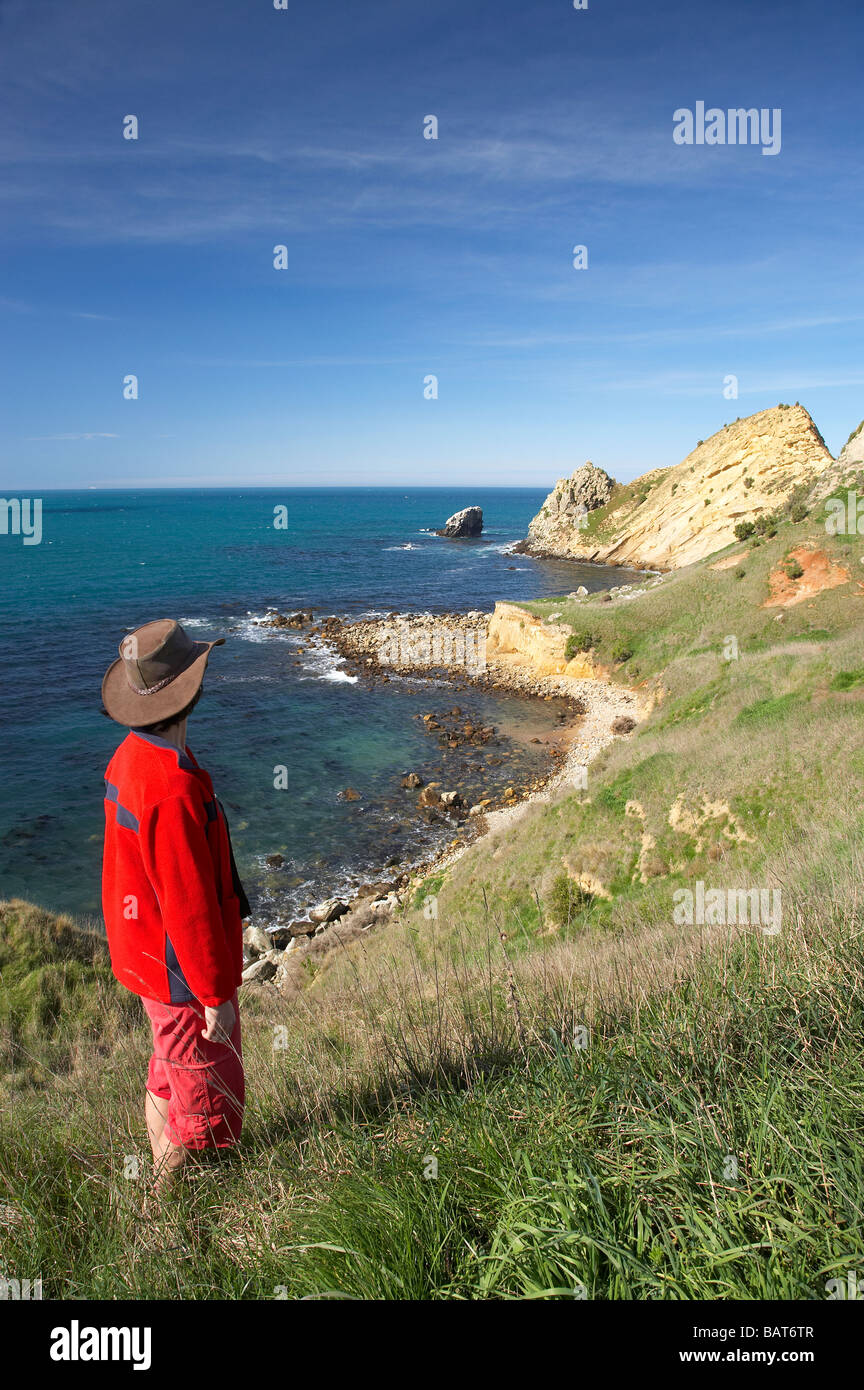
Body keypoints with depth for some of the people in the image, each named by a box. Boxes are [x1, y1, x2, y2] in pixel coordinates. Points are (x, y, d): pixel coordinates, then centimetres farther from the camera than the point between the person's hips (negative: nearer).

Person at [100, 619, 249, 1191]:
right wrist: (216, 995, -17)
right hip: (182, 971, -10)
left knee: (167, 1080, 26)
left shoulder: (131, 755, 0)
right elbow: (188, 904, -27)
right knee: (203, 1100, 9)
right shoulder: (173, 789, -32)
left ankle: (161, 1189, 45)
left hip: (144, 954, 10)